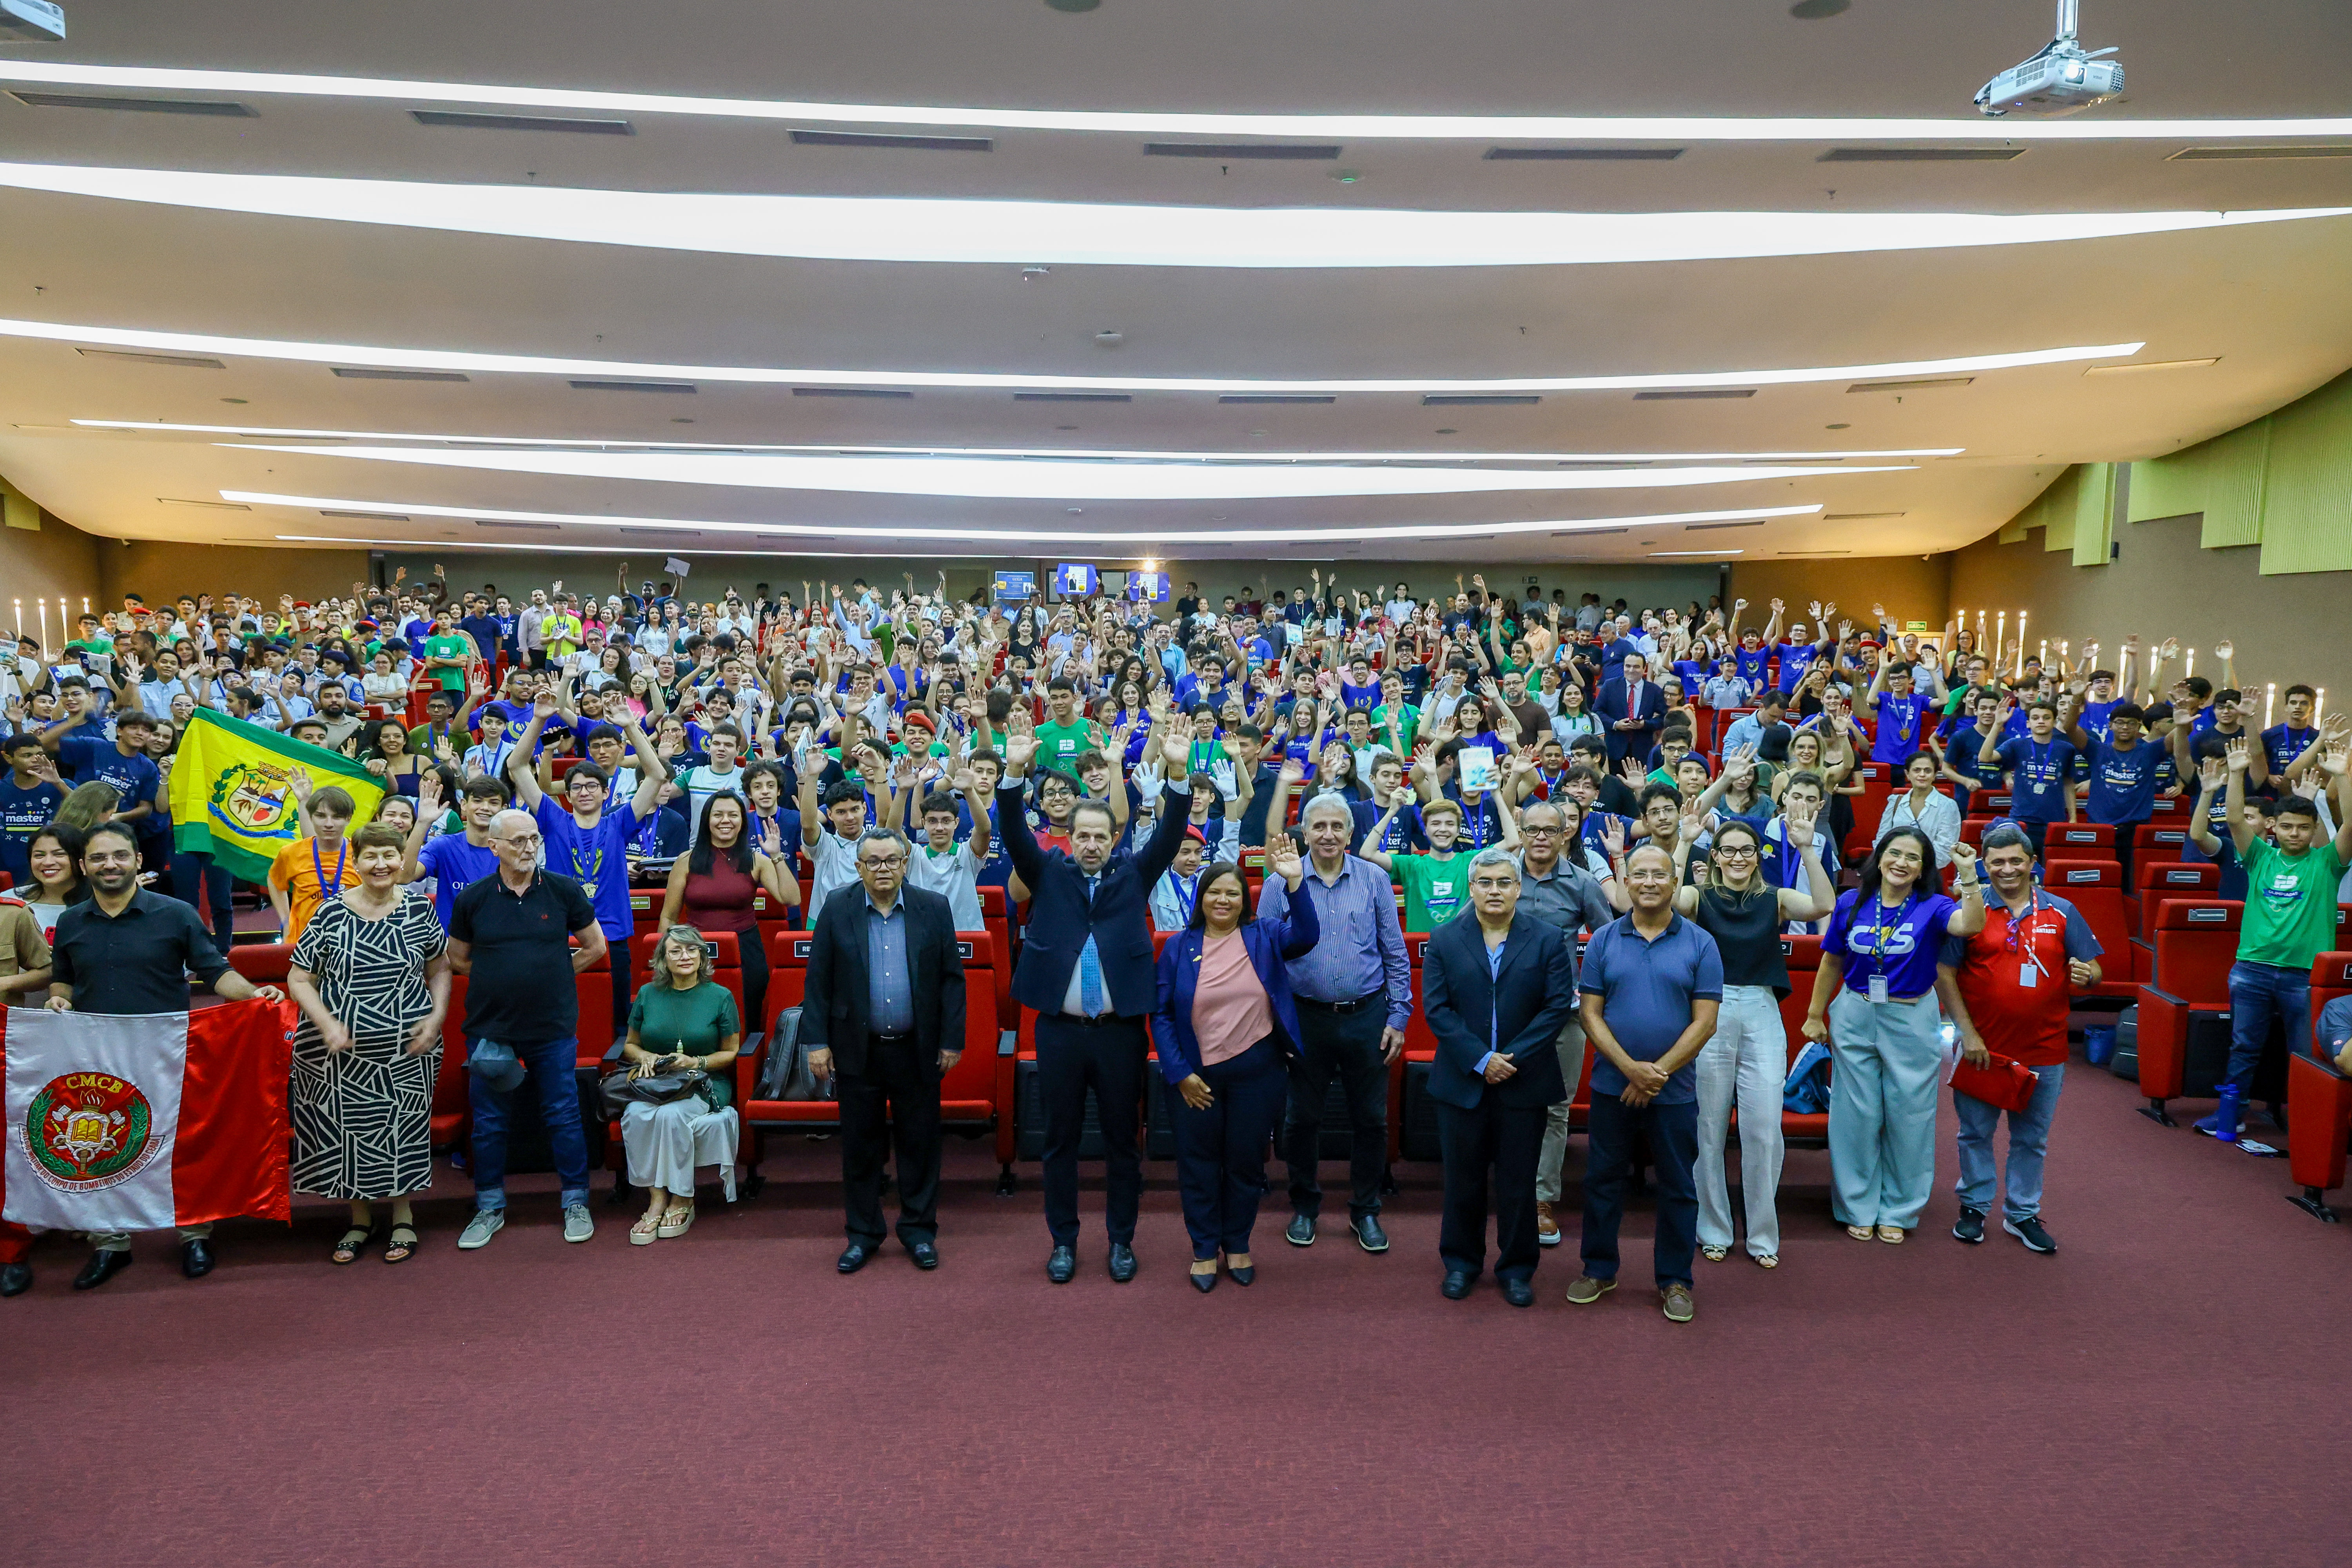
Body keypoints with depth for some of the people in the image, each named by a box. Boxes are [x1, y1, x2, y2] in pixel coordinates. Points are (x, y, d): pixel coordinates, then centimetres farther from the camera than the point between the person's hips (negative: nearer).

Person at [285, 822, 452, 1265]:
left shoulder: (420, 908, 1)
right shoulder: (331, 914, -4)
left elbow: (440, 970, 9)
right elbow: (298, 979, -1)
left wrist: (437, 1017, -5)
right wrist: (327, 1024, -14)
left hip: (407, 1051, 0)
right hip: (343, 1049, 0)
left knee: (404, 1129, 6)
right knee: (347, 1130, 7)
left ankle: (403, 1216, 25)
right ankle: (360, 1219, 27)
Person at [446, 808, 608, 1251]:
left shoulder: (563, 890, -2)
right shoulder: (473, 898, -1)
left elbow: (596, 947, 8)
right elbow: (458, 959, 12)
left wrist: (553, 975, 4)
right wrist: (500, 981, 3)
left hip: (553, 1028, -1)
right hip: (490, 1028, 1)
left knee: (563, 1115, 5)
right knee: (488, 1122, 11)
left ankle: (576, 1203, 19)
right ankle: (490, 1209, 26)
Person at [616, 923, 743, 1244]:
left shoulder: (720, 996, 3)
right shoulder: (648, 995, 11)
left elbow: (731, 1052, 5)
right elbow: (630, 1045, 20)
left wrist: (696, 1063, -11)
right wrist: (646, 1057, -3)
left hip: (705, 1085, -3)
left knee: (671, 1114, -34)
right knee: (636, 1114, -31)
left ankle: (682, 1200, -18)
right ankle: (657, 1197, -23)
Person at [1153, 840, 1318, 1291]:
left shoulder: (1263, 936, -1)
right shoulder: (1179, 947, -1)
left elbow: (1305, 936, -21)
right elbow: (1161, 1014, -1)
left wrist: (1295, 881, -32)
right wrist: (1179, 1073, -9)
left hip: (1256, 1071, 0)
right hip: (1195, 1075, 0)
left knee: (1246, 1162, 13)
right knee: (1198, 1163, 10)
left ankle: (1238, 1245, 31)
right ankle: (1205, 1249, 27)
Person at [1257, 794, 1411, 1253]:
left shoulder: (1374, 880, 0)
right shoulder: (1280, 884, -3)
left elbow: (1396, 954, 3)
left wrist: (1398, 1018, -1)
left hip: (1367, 1017, 0)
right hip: (1305, 1018, 0)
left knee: (1371, 1119, 9)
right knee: (1302, 1119, 11)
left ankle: (1366, 1211, 25)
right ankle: (1305, 1207, 29)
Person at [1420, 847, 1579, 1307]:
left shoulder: (1548, 940, 1)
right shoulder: (1445, 941, 2)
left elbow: (1558, 1006, -6)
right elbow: (1437, 1009, -5)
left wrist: (1514, 1058, -14)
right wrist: (1480, 1060, -15)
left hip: (1524, 1082, 0)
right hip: (1462, 1081, 1)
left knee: (1519, 1182, 8)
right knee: (1463, 1179, 10)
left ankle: (1516, 1268, 22)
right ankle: (1461, 1262, 26)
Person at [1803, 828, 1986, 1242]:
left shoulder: (1932, 908, -6)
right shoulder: (1851, 904, 0)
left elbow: (1971, 925, -28)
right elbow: (1832, 964, 8)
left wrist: (1968, 875, -36)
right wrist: (1816, 1015, 9)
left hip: (1912, 1022, -1)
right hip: (1855, 1017, 1)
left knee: (1908, 1115, 7)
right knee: (1857, 1114, 7)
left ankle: (1898, 1212, 23)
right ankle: (1859, 1208, 22)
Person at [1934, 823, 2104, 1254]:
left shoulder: (2062, 913, 3)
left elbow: (2093, 971, 4)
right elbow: (1944, 974, -6)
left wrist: (2086, 975, -21)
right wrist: (1967, 1032, -12)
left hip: (2043, 1050, 2)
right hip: (1981, 1047, -2)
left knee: (2032, 1137, 12)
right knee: (1976, 1131, 10)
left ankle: (2022, 1213, 26)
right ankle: (1975, 1206, 26)